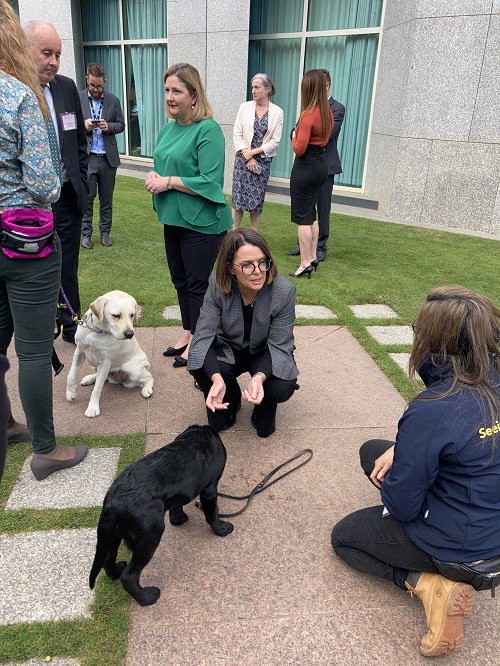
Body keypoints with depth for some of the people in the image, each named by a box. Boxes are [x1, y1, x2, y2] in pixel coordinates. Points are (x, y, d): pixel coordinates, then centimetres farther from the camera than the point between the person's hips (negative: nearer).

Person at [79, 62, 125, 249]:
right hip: (86, 157, -2)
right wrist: (83, 125, -17)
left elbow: (121, 125, 9)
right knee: (86, 198, 2)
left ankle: (105, 232, 20)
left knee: (106, 198, 9)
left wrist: (108, 126, -11)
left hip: (108, 158, 2)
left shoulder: (113, 100, 7)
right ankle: (86, 233, 12)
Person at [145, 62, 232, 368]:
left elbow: (210, 181, -21)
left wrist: (169, 182, -18)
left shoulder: (208, 130, -15)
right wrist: (154, 177, -4)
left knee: (198, 284, 3)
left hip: (201, 223, -8)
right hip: (173, 219, 8)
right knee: (180, 280, 17)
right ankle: (188, 334, 33)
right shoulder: (168, 128, 9)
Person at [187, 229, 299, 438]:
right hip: (228, 350, 1)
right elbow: (203, 335, -25)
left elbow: (279, 346, -23)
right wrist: (217, 378, -44)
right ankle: (229, 401, 6)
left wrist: (260, 377, -45)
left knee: (282, 388, -30)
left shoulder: (284, 291, -27)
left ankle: (264, 407, 9)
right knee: (199, 368, -29)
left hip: (265, 353, -1)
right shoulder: (217, 287, -24)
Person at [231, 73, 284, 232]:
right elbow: (237, 134, -1)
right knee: (238, 199, 0)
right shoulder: (245, 107, 3)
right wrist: (247, 156, -10)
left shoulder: (277, 112, 0)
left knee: (257, 201, 3)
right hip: (243, 159, 1)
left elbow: (275, 141, -4)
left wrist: (253, 152, -10)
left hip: (263, 161, 0)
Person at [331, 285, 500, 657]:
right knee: (372, 450, 20)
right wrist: (402, 449, -4)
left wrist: (395, 464, -1)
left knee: (343, 536, 19)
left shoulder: (431, 411, -34)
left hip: (459, 545, -7)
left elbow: (402, 506, -22)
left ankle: (428, 583, -1)